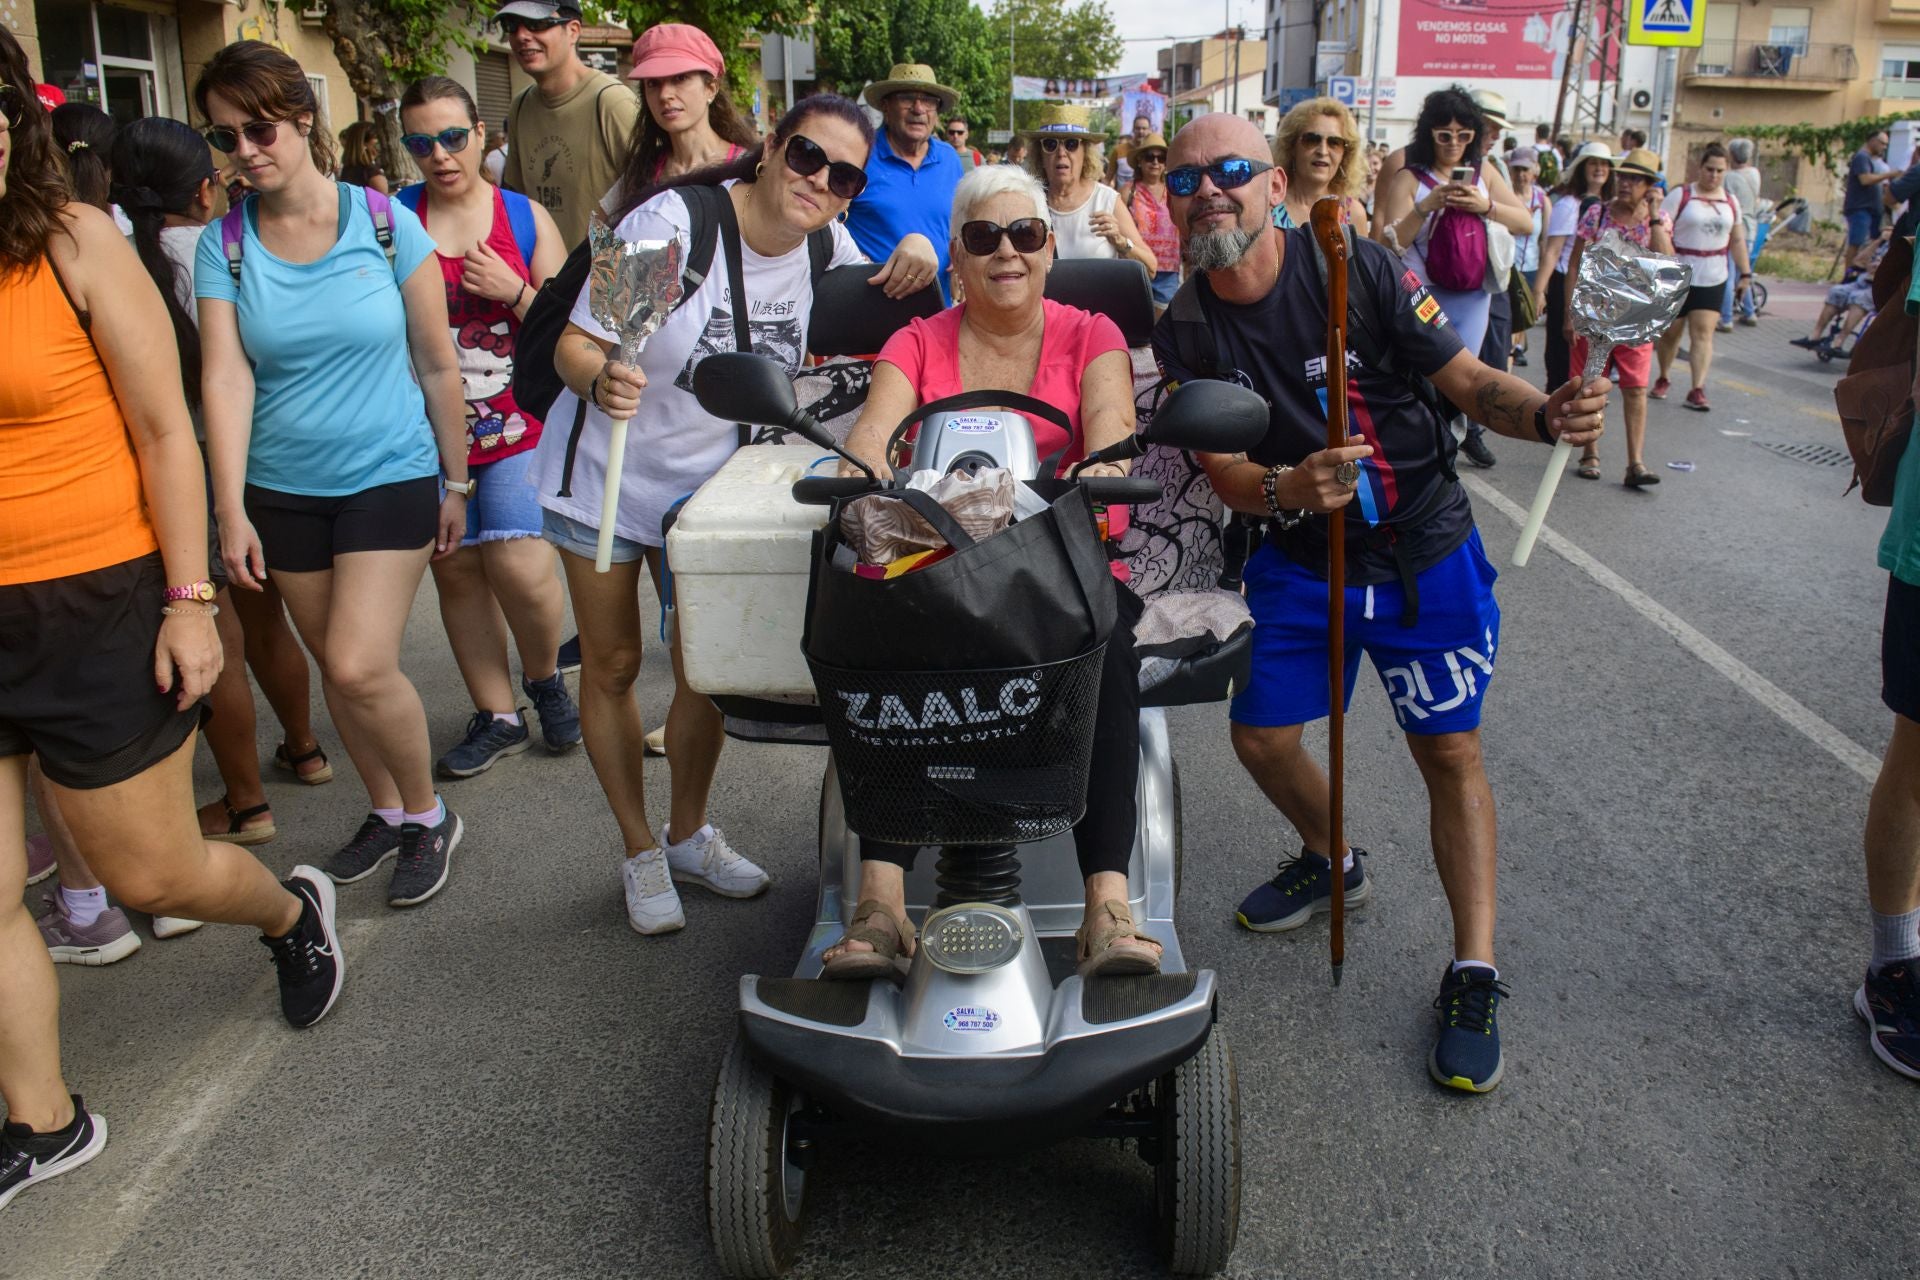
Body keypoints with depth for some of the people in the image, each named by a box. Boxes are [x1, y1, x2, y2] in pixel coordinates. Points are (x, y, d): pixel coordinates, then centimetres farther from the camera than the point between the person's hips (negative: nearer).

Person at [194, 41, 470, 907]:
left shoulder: (385, 223, -6)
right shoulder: (224, 245, -1)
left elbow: (437, 364, -1)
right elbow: (224, 379, -9)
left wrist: (456, 481, 2)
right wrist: (231, 511, -16)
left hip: (390, 476, -3)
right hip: (282, 487, 3)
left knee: (360, 668, -13)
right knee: (335, 667, 11)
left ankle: (428, 815, 12)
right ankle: (387, 810, 33)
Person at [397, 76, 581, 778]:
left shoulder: (525, 216, 4)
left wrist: (515, 292, -12)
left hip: (516, 426, -2)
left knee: (522, 569, -13)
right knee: (455, 569, 7)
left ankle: (545, 676, 17)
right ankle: (497, 716, 21)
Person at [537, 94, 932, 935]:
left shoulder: (825, 246, -7)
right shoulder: (671, 225, -22)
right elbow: (574, 343, -20)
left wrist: (914, 257, -11)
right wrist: (601, 380, -44)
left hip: (710, 480, 4)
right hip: (605, 472, -3)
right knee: (611, 666, 6)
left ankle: (689, 835, 28)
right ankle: (639, 851, 23)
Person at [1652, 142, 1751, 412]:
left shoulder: (1731, 201, 11)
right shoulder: (1680, 195, -4)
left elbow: (1736, 240, 18)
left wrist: (1745, 273, 14)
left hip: (1713, 280, 3)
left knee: (1703, 333, -8)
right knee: (1670, 331, 8)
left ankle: (1697, 390, -14)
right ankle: (1663, 379, 30)